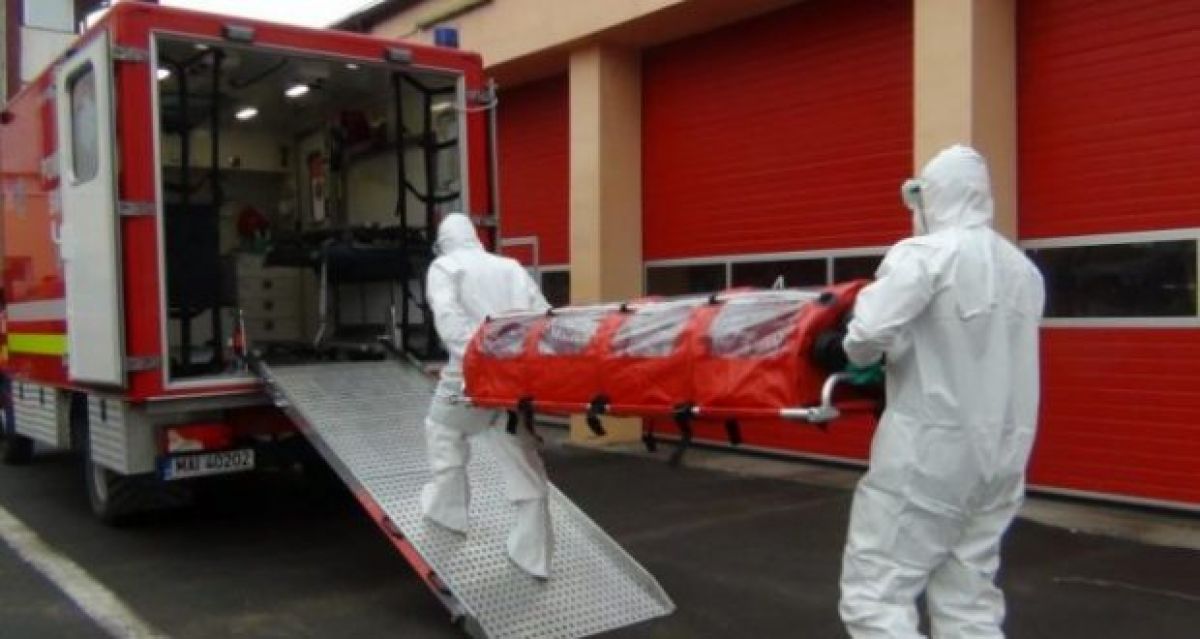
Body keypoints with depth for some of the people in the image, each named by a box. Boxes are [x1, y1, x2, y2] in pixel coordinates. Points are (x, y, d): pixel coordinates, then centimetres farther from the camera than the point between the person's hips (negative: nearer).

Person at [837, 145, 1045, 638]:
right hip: (1001, 456, 8)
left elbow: (869, 334, -24)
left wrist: (862, 357, -3)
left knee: (872, 597, 0)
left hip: (929, 453, -7)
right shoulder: (1024, 270, 10)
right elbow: (992, 355, 14)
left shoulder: (926, 254, -12)